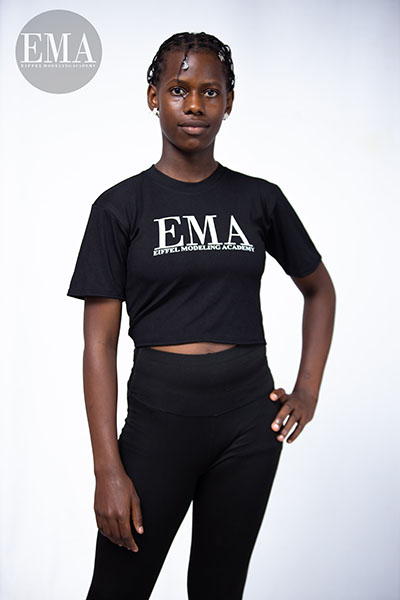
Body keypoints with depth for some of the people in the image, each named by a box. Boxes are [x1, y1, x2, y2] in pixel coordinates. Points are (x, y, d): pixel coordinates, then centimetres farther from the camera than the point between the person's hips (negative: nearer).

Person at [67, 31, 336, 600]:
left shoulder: (259, 199, 4)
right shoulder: (121, 206, -3)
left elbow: (320, 289, 18)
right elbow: (99, 342, -6)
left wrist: (308, 389, 7)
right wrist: (109, 469, -11)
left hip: (250, 420, 2)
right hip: (160, 417, -2)